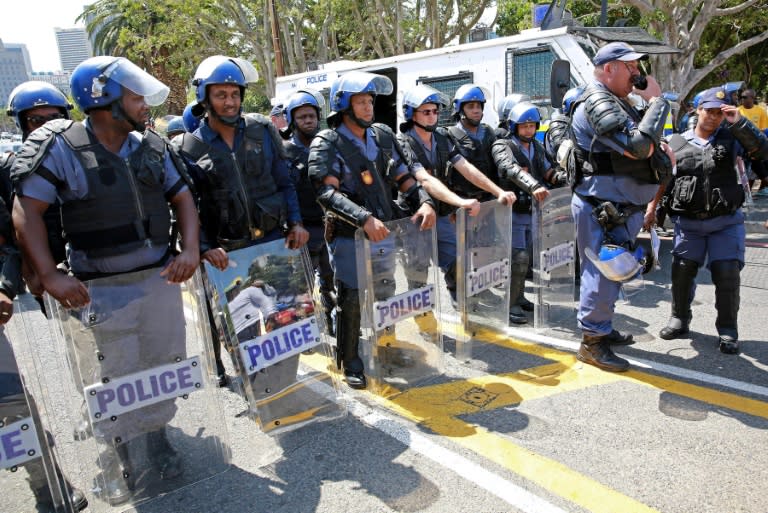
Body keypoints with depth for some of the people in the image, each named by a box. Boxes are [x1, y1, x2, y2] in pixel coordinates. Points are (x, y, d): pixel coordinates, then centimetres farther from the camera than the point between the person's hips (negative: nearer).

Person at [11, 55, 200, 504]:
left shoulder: (152, 146, 6)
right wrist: (50, 276, -19)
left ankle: (157, 434, 36)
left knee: (163, 363, 14)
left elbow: (182, 197, 10)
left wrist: (190, 250, -5)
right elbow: (27, 211, -9)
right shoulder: (61, 148, -8)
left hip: (160, 278, 4)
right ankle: (116, 452, 29)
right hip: (100, 289, -4)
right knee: (112, 376, 5)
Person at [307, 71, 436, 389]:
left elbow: (403, 176, 10)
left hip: (382, 232, 5)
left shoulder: (383, 136, 9)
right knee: (351, 300, 1)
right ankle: (350, 363, 21)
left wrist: (423, 201, -10)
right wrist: (365, 219, -35)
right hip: (348, 237, -5)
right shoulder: (326, 144, -8)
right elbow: (328, 193, -22)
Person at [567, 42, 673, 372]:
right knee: (602, 274, -5)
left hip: (621, 207, 10)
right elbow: (639, 146, -27)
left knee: (610, 273, 18)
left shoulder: (616, 103, 19)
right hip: (603, 209, -10)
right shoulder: (598, 103, -15)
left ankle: (602, 329, 32)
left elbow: (639, 148, 26)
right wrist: (657, 101, -13)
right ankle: (592, 343, 6)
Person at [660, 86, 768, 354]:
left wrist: (740, 123, -18)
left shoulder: (731, 139, 4)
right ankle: (679, 319, 17)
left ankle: (727, 330, 11)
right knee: (682, 270, -2)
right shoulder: (676, 143, 5)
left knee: (727, 274, -4)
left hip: (726, 221, 0)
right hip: (688, 222, 1)